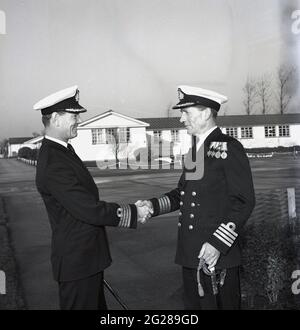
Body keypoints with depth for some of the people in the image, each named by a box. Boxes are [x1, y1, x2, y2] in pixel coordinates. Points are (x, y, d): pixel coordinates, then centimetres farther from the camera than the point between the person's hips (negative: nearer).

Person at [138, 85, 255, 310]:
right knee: (194, 303, 17)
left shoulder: (229, 148, -10)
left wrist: (218, 244, -19)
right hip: (190, 253, 8)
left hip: (218, 254, -7)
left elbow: (245, 201, -14)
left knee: (223, 303, 6)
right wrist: (154, 205, 0)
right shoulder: (194, 150, 15)